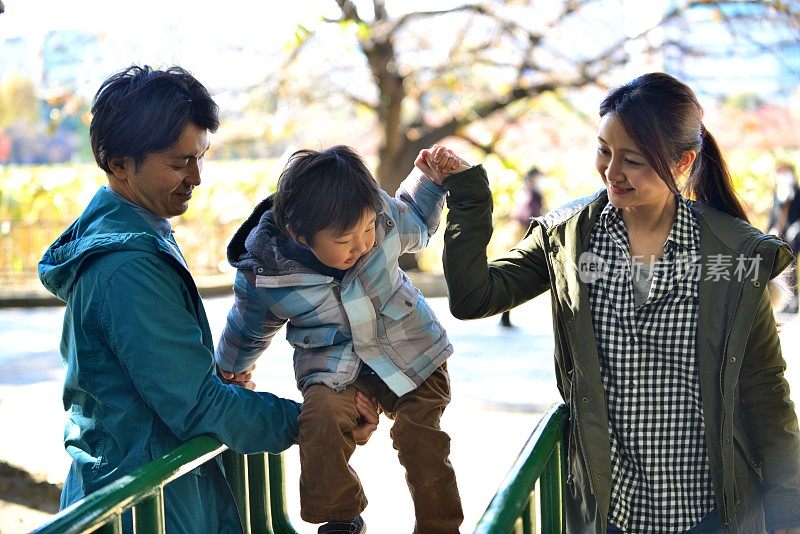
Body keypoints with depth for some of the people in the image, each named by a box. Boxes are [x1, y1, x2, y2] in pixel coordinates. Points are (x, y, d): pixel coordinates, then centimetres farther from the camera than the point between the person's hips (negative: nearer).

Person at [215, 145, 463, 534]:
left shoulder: (383, 215, -15)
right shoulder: (263, 274, -19)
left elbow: (416, 223, 13)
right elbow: (248, 330, 5)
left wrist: (433, 180, -4)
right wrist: (229, 372, 23)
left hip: (412, 354, 2)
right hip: (334, 368, -1)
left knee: (422, 443, -8)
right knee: (321, 418, -29)